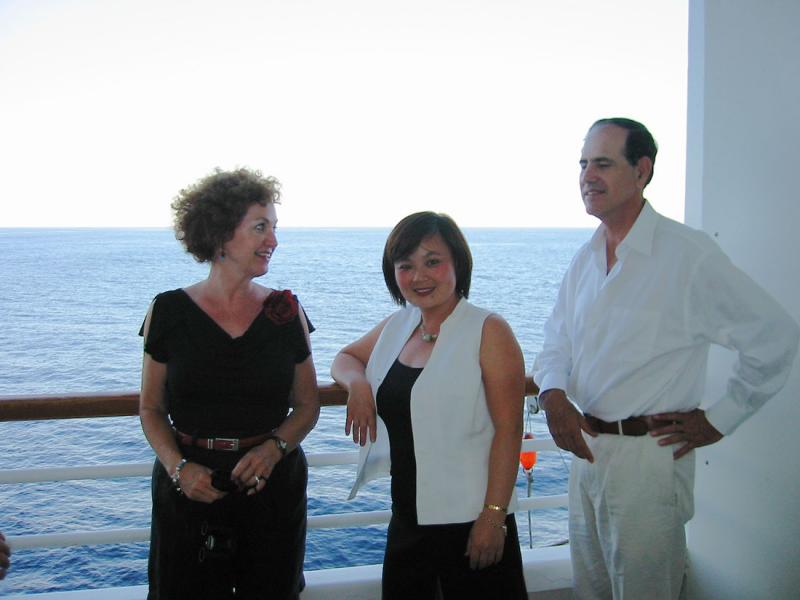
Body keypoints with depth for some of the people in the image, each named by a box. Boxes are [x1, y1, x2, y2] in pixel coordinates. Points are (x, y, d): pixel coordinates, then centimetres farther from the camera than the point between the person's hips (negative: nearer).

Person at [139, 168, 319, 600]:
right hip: (188, 491, -1)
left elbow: (307, 406, 6)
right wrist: (178, 467, -13)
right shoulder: (168, 311, -3)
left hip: (273, 487, 1)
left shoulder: (286, 311, 0)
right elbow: (151, 408, 3)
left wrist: (274, 447, -13)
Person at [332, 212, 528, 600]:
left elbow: (508, 430, -14)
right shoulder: (396, 327, 7)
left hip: (469, 520, -6)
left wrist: (493, 516, -18)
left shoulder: (488, 331, -11)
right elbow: (345, 359, 22)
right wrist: (357, 382, -1)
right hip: (407, 520, 6)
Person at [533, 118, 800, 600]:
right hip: (586, 447, 7)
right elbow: (556, 343, 13)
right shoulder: (585, 260, 8)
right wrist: (553, 394, -8)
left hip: (648, 456, -7)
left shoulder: (690, 254, -14)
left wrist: (719, 420, -8)